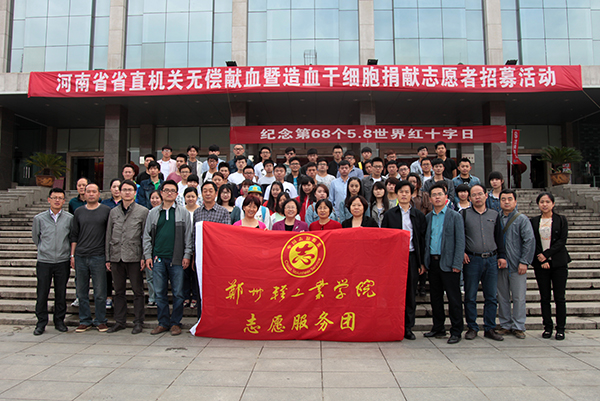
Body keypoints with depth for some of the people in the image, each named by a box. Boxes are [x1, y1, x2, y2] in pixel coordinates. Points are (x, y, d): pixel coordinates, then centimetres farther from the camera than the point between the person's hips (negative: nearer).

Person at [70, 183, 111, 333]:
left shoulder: (106, 211, 2)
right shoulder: (79, 212, 11)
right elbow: (74, 235, 14)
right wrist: (72, 255, 7)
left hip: (98, 257, -3)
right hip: (80, 257, 3)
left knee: (100, 292, 1)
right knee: (82, 292, 9)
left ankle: (100, 321, 13)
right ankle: (84, 321, 20)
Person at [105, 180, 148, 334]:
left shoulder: (143, 211, 2)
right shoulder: (114, 212, 13)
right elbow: (108, 236, 14)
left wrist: (144, 257, -7)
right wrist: (107, 258, 9)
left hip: (134, 257, -4)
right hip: (116, 257, 4)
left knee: (138, 291, 2)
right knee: (119, 291, 11)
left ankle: (138, 322, 11)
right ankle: (120, 321, 22)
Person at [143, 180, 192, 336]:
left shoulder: (183, 212, 6)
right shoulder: (153, 213, 12)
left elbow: (188, 236, 4)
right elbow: (147, 236, 13)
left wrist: (187, 255, -3)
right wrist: (148, 255, 4)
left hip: (176, 259, -2)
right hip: (158, 259, 2)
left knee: (177, 293, 2)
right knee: (160, 293, 8)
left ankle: (176, 323, 14)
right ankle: (163, 323, 19)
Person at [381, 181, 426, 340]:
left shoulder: (418, 215, 9)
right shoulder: (389, 214, 5)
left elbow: (422, 239, 7)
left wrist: (422, 262, 2)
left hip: (412, 257, 1)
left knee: (410, 294, 6)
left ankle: (408, 328, 17)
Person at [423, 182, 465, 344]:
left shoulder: (455, 216, -1)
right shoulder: (428, 217, 12)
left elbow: (460, 242, -5)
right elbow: (426, 240, 13)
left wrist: (457, 264, -12)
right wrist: (425, 262, 5)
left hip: (448, 263, -4)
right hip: (432, 262, 5)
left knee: (454, 298, 0)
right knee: (435, 297, 11)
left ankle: (456, 331, 11)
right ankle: (438, 328, 23)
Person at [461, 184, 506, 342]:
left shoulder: (494, 215, 12)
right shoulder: (464, 214, 4)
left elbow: (499, 237, 14)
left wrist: (501, 256, 8)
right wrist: (461, 252, -7)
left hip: (491, 259, 3)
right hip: (472, 259, -2)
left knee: (491, 296, 5)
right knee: (470, 297, 2)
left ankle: (490, 328, 15)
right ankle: (472, 328, 12)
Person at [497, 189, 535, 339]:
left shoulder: (522, 219, -1)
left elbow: (530, 241, -6)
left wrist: (524, 262, -12)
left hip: (517, 265, -3)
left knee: (519, 297, 3)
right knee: (502, 297, 9)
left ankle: (518, 327, 14)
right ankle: (505, 325, 21)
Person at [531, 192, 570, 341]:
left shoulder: (561, 220, 3)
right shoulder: (534, 221, 7)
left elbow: (562, 241, -6)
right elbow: (533, 243, 3)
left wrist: (546, 254, -13)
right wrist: (542, 260, -8)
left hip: (558, 262, -1)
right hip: (540, 263, 2)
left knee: (559, 297, 1)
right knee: (544, 297, 5)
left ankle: (560, 328, 10)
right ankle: (547, 327, 15)